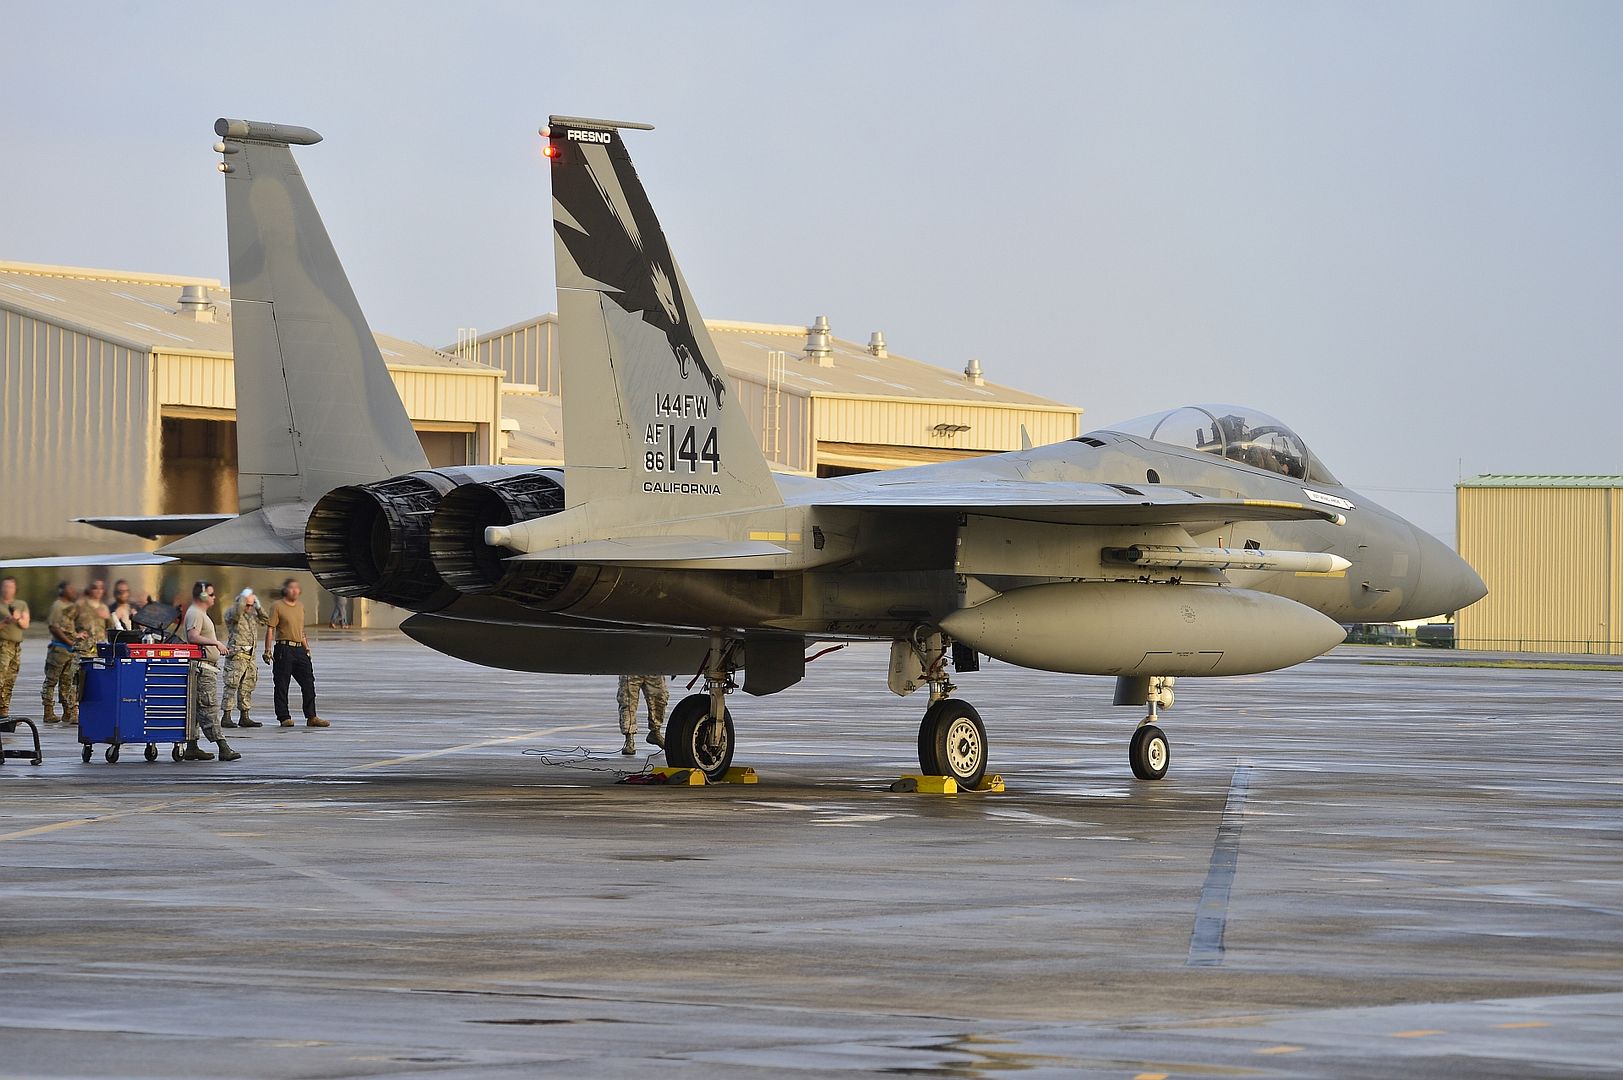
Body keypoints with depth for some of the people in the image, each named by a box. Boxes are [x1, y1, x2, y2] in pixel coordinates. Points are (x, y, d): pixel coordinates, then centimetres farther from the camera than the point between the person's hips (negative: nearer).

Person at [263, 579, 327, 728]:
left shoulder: (300, 606, 17)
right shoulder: (277, 606, -4)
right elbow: (270, 629, -8)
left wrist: (307, 648, 22)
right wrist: (268, 651, -13)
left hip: (299, 649, 6)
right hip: (283, 650, -6)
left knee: (308, 682, 1)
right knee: (281, 685, -2)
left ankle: (311, 717, 4)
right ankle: (284, 718, 4)